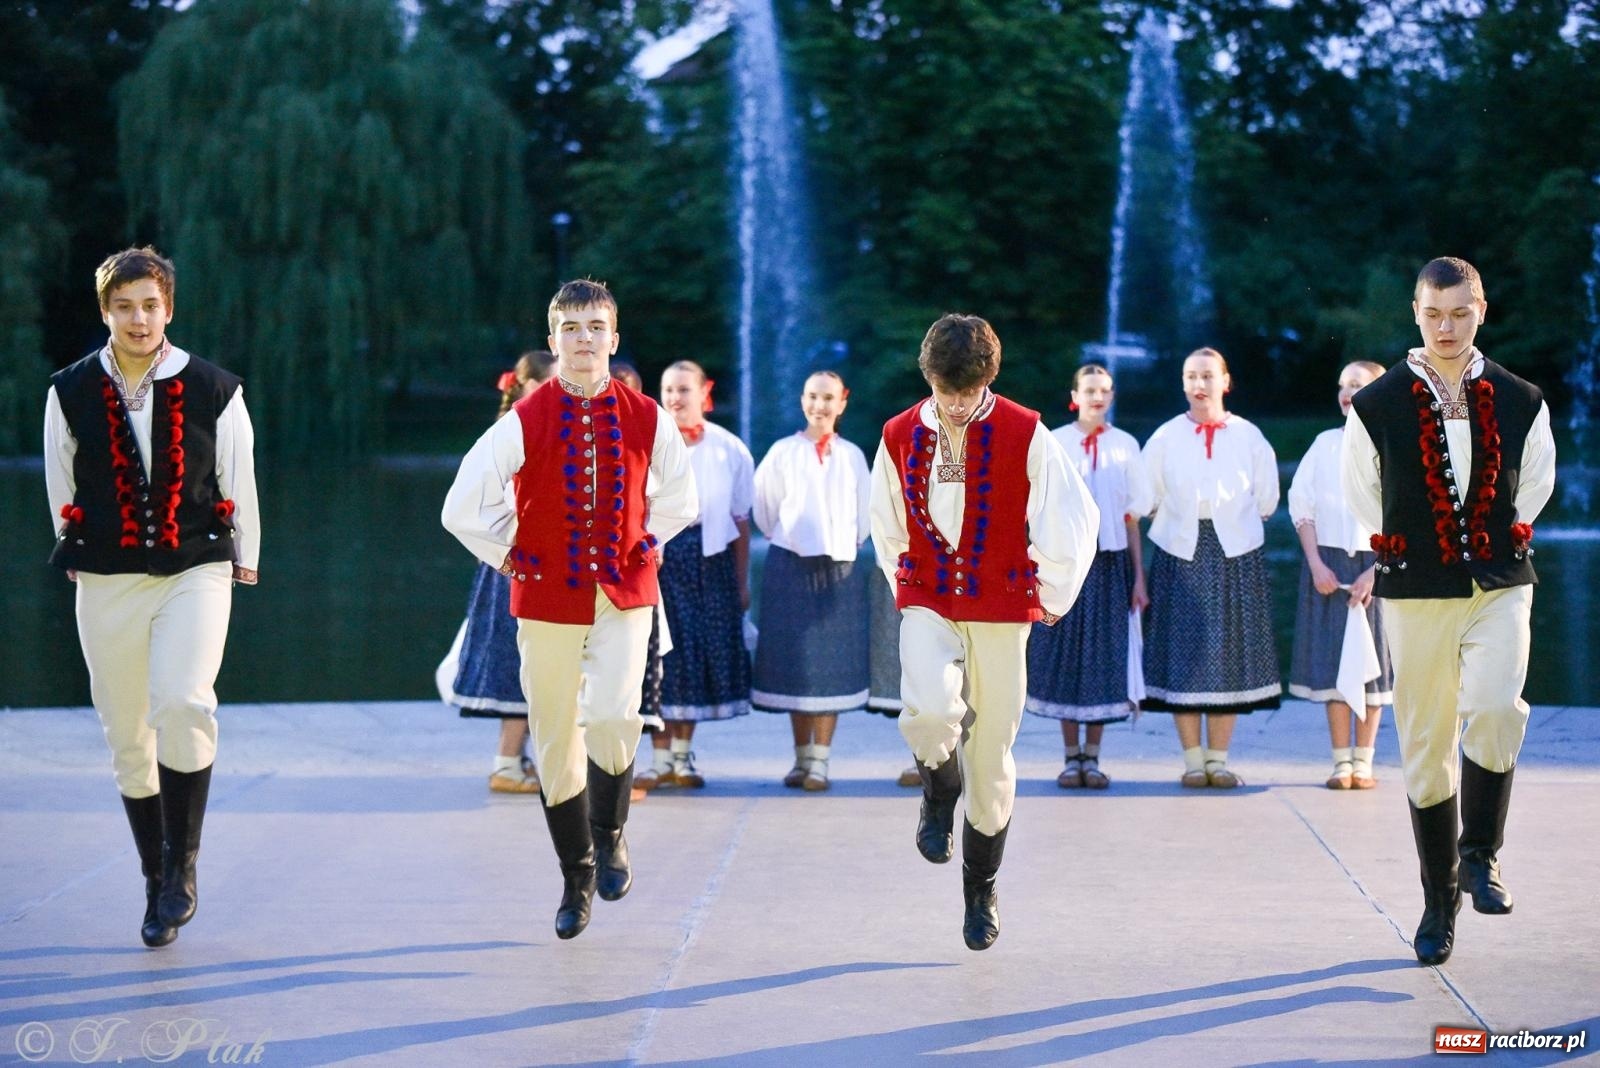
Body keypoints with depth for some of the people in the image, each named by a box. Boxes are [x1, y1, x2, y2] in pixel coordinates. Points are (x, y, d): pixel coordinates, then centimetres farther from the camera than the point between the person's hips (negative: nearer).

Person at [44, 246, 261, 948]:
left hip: (195, 571, -2)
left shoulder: (215, 391, 0)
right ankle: (158, 886, 19)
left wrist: (243, 562, 15)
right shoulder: (70, 393, 3)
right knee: (127, 737, 6)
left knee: (182, 705, -24)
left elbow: (240, 485, 10)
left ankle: (182, 863, -10)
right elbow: (62, 491, 15)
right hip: (107, 583, 2)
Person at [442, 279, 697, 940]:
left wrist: (645, 549, 10)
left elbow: (676, 499, 19)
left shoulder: (647, 419, 1)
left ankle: (609, 832, 7)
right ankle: (576, 876, 22)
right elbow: (462, 507, 0)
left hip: (624, 594, 0)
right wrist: (510, 558, 3)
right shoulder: (523, 422, -5)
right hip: (548, 599, 0)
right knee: (555, 738, 5)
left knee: (613, 717, -21)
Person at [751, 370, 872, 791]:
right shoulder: (783, 452, 1)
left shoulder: (852, 456, 5)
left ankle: (819, 762, 0)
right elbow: (764, 508, 9)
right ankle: (801, 759, 11)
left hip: (840, 568, 1)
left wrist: (846, 547, 10)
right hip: (790, 567, -1)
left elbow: (863, 517, 12)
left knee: (833, 666, -2)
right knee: (795, 663, 2)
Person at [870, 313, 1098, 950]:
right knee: (930, 710, -29)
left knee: (991, 757, 4)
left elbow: (1073, 521, 2)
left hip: (1001, 614, -1)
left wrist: (1052, 598, 7)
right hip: (927, 605, 1)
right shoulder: (900, 437, 2)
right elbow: (886, 524, 17)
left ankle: (981, 892, 22)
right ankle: (939, 791, 7)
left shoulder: (1025, 435, -6)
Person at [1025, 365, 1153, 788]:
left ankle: (1092, 757, 8)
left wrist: (1139, 575, 3)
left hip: (1110, 562, 1)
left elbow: (1132, 516, 7)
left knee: (1105, 656, 1)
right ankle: (1072, 757, 8)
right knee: (1064, 654, 0)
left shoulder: (1125, 445, 6)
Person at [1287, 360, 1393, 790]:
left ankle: (1363, 762, 8)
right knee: (1333, 658, -1)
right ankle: (1341, 762, 4)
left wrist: (1375, 573, -12)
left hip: (1379, 565, -2)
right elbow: (1301, 504, 7)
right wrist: (1316, 564, -4)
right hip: (1329, 564, 2)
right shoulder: (1325, 444, 7)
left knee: (1373, 659, 1)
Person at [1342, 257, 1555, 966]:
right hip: (1416, 595, 0)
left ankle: (1480, 854, -2)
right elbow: (1362, 496, 14)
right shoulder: (1376, 407, -1)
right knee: (1425, 749, 3)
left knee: (1495, 708, -24)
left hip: (1500, 587, 0)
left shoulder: (1523, 402, 3)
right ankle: (1439, 899, 18)